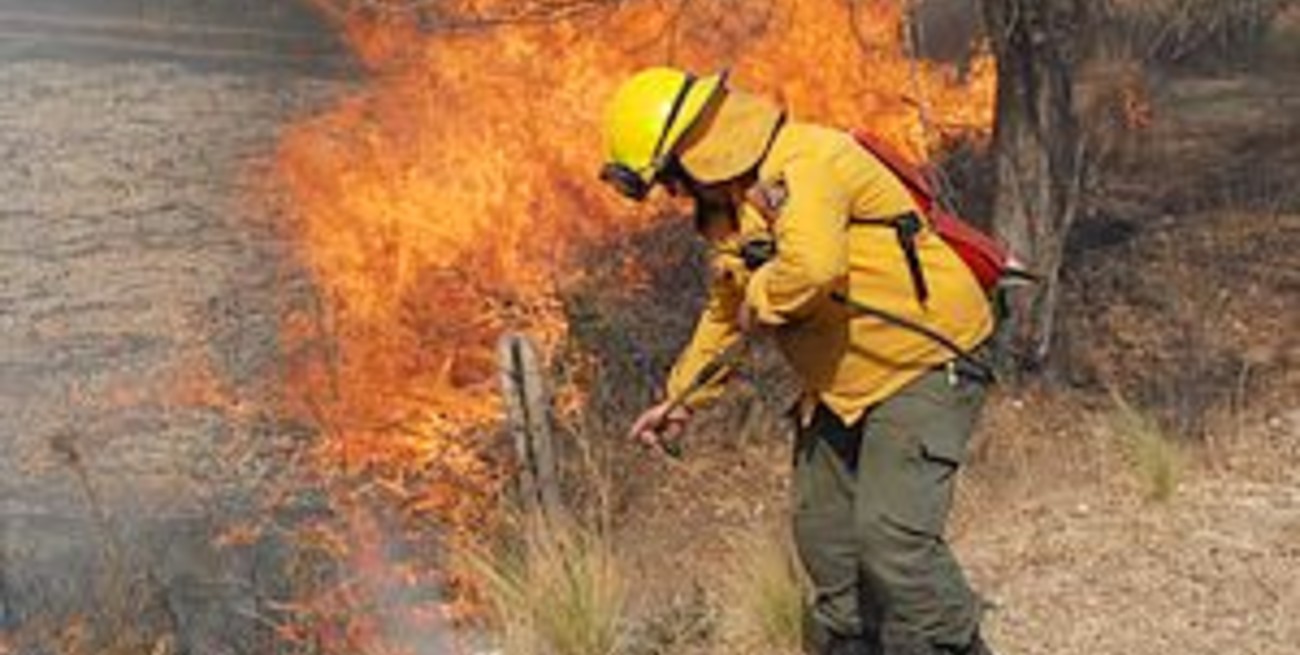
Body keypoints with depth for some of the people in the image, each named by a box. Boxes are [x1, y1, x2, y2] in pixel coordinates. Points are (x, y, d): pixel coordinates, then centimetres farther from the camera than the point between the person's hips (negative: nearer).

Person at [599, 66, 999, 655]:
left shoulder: (807, 162, -20)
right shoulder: (728, 208, 11)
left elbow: (813, 266, -37)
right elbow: (726, 313, 26)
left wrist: (760, 301, -18)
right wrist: (683, 398, 26)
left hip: (920, 370, -10)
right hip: (839, 393, 10)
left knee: (893, 537, -19)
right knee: (823, 536, 13)